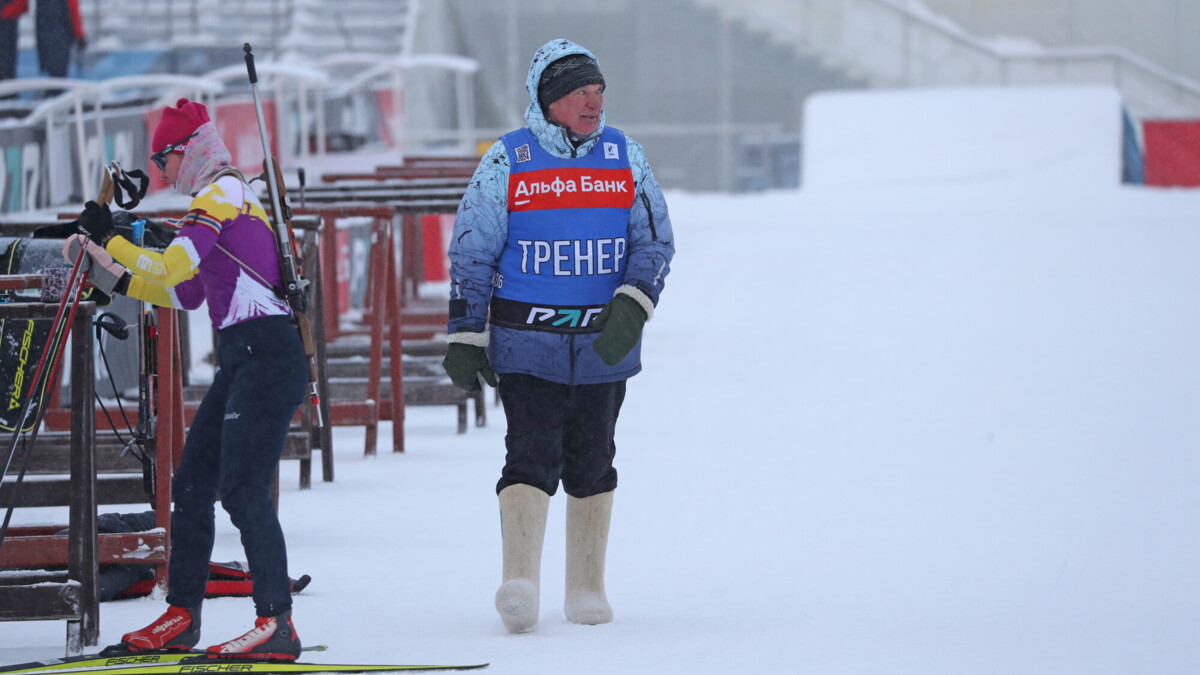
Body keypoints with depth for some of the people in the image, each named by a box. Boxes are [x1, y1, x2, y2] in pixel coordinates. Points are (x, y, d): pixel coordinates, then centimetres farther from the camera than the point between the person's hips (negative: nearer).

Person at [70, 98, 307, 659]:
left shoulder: (221, 193, -6)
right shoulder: (226, 199, 23)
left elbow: (170, 269, -17)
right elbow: (182, 293, 30)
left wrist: (108, 240, -6)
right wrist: (112, 274, 28)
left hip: (265, 355, -10)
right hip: (242, 360, 10)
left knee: (243, 488, -17)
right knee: (192, 484, 11)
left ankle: (276, 623, -23)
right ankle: (181, 616, 18)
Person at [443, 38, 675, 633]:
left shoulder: (624, 157, 4)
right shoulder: (506, 162, -2)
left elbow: (654, 242, 5)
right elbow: (470, 254, 2)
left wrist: (632, 308, -12)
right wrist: (464, 339, -1)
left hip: (604, 342, 3)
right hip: (526, 342, -3)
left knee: (591, 467, 10)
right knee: (532, 458, -15)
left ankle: (587, 590, 20)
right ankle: (519, 582, -24)